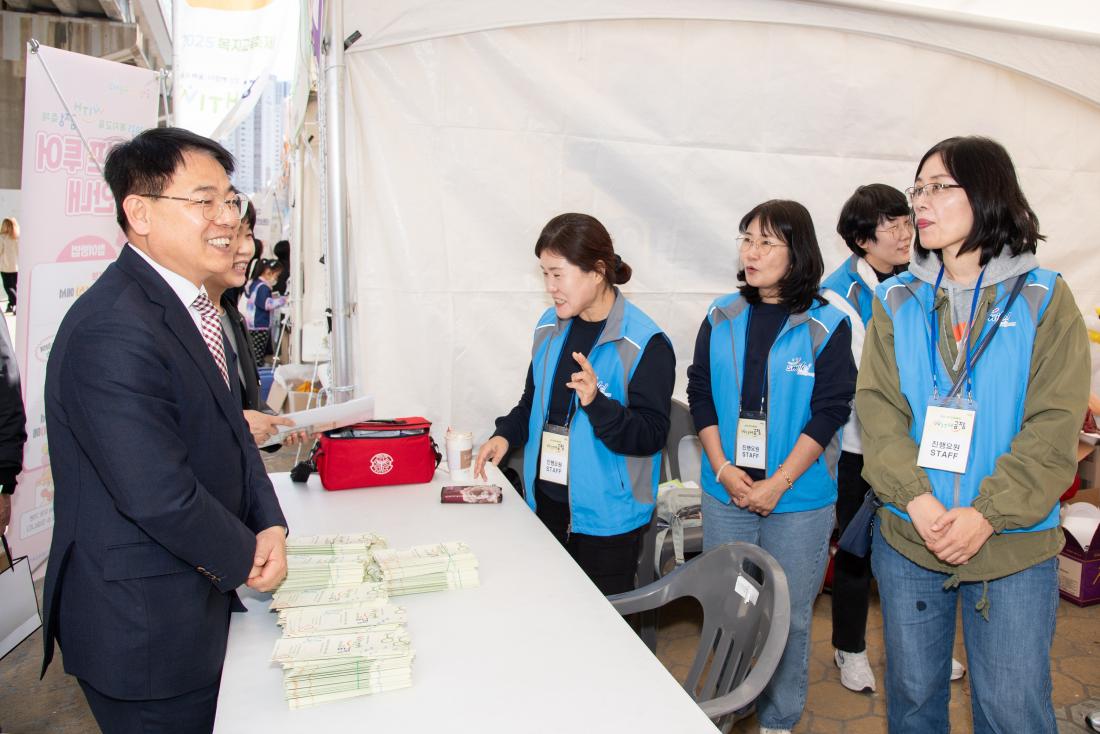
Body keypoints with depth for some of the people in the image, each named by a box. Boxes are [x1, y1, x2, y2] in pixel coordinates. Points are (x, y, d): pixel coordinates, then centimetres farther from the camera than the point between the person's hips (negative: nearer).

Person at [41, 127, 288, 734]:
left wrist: (270, 524, -5)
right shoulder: (115, 332, -27)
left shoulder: (190, 305, 6)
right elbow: (159, 496, -28)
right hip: (143, 626, -9)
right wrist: (247, 557, -11)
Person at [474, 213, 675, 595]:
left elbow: (651, 435, -18)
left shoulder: (646, 344, -16)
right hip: (547, 502, 6)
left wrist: (597, 403, -33)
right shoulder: (549, 326, 4)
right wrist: (507, 435, -1)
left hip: (607, 516, -6)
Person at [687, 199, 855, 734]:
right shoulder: (721, 318, 3)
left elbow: (829, 413, -10)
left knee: (788, 615, 11)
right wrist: (723, 468, -8)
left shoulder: (828, 325, -7)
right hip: (724, 493, 3)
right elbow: (700, 395, 3)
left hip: (798, 501, -3)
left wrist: (777, 484, -15)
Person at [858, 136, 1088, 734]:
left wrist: (988, 514, -18)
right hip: (907, 536, 2)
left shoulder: (1044, 298, -2)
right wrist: (917, 499, -17)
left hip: (1013, 545, -2)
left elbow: (1055, 426, -8)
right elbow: (877, 408, -4)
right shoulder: (897, 300, 4)